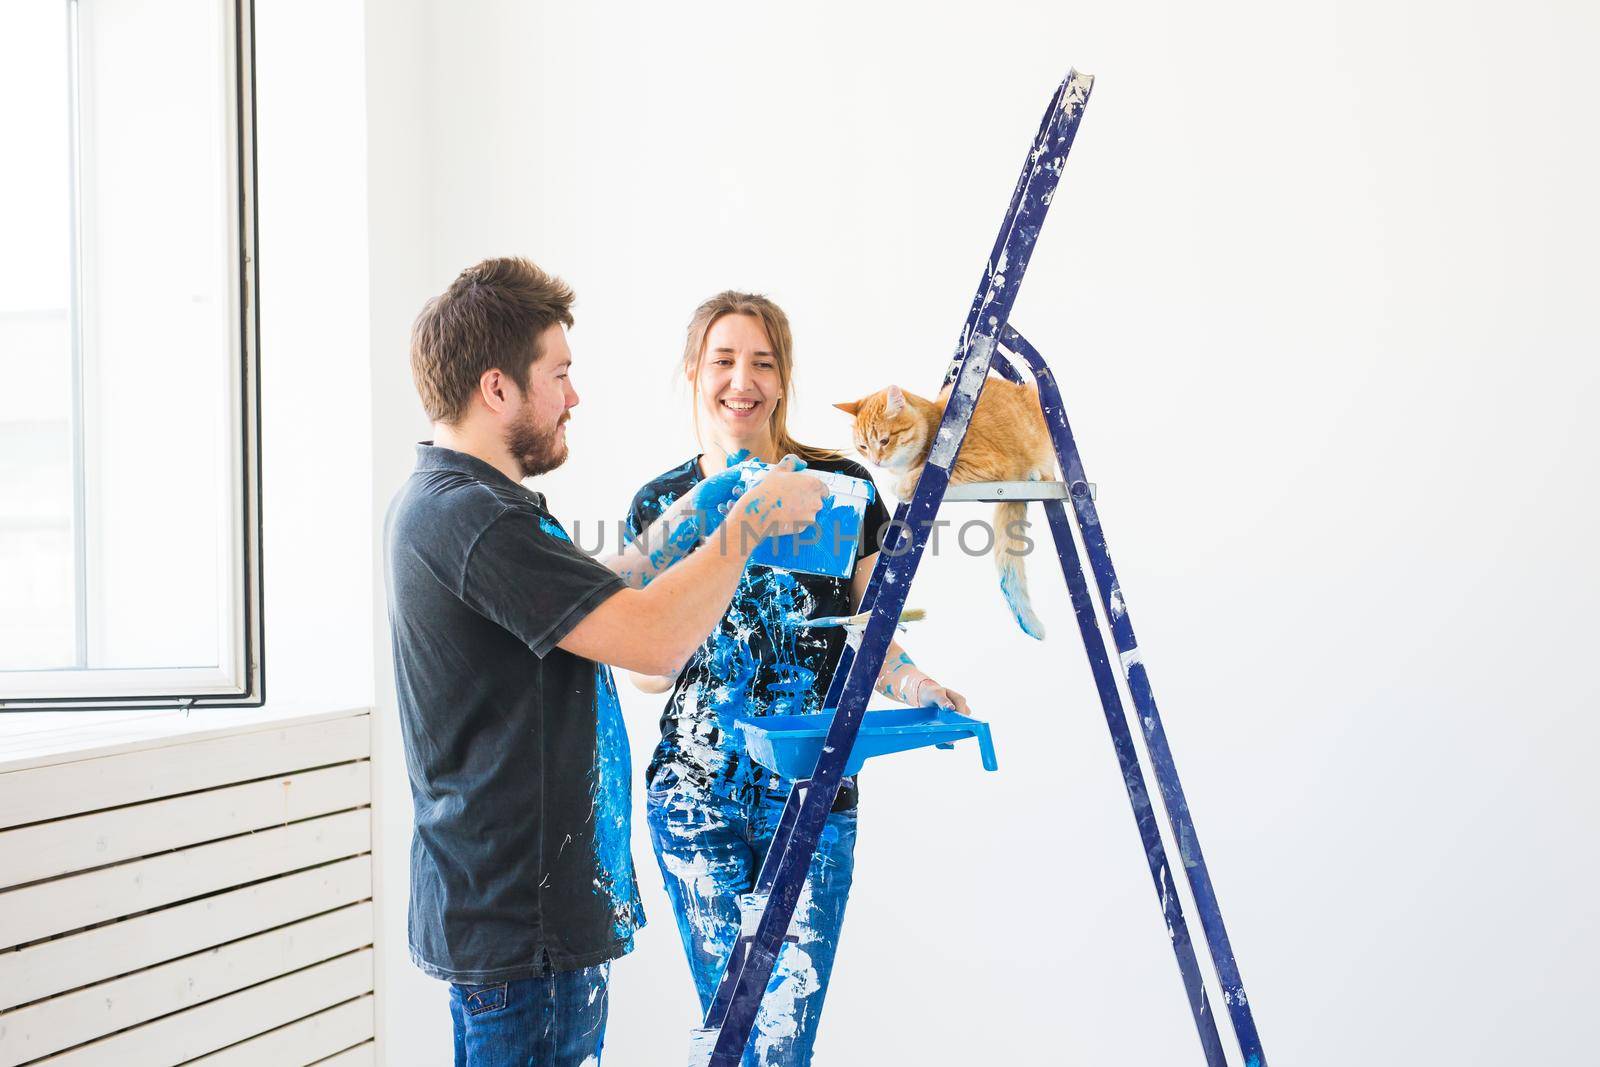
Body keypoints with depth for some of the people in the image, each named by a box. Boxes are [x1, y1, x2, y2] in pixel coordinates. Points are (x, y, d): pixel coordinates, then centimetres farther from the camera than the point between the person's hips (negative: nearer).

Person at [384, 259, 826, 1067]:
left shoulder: (439, 501, 14)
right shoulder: (467, 515, -22)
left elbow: (595, 603, 24)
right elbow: (654, 637, -25)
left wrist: (682, 529, 18)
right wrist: (751, 521, -13)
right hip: (519, 921, -11)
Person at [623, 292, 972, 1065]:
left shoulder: (840, 488, -1)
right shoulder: (661, 505, 5)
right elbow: (648, 669, 10)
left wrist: (908, 682, -15)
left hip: (811, 797, -2)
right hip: (695, 796, 2)